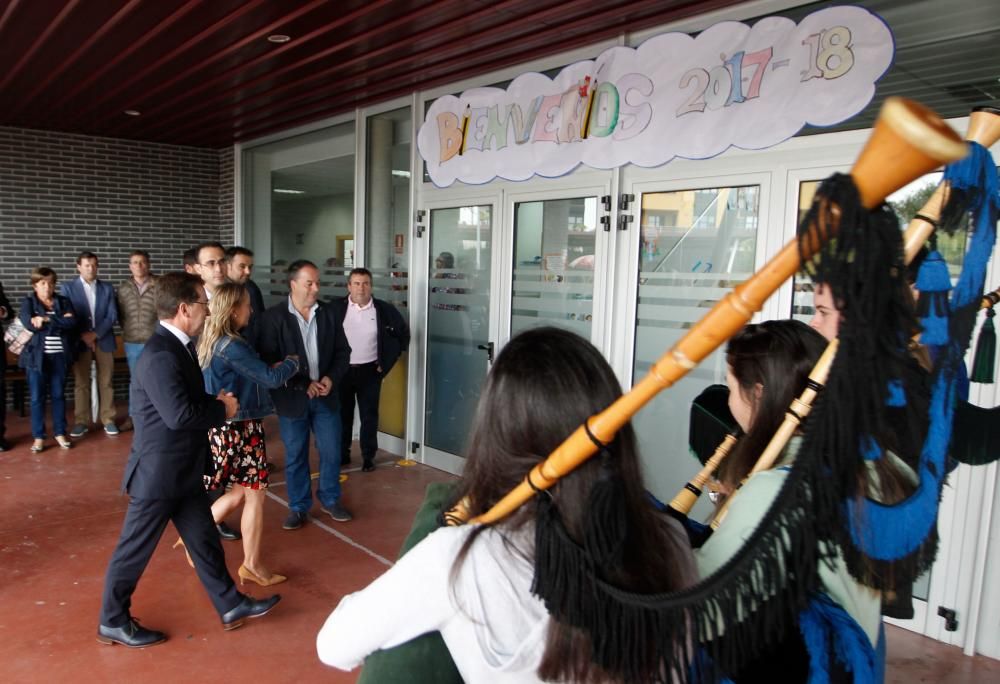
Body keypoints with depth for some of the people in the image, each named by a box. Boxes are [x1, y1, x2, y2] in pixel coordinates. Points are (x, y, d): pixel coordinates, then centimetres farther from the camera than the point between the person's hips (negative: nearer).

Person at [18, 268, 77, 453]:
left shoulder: (63, 301, 8)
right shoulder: (27, 302, 3)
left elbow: (72, 322, -9)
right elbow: (29, 324, -15)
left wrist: (46, 319, -16)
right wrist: (59, 320, -12)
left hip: (59, 356, 1)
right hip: (36, 356, -1)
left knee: (58, 395, 8)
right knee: (37, 397, 3)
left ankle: (60, 433, 18)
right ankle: (38, 437, 12)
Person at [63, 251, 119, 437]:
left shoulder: (107, 288, 9)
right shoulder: (68, 288, 4)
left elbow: (113, 315, 1)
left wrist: (95, 334, -10)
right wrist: (83, 336, -10)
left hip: (104, 341, 1)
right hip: (80, 342, -1)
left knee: (106, 383, 4)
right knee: (81, 384, 2)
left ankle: (108, 420, 11)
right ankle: (81, 422, 10)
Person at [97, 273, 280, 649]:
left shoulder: (177, 346, 7)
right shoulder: (160, 355, -25)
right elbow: (179, 414, -31)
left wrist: (216, 402, -4)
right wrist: (223, 409, -16)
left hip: (183, 471, 9)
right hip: (158, 472, -9)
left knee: (204, 540, 16)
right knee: (135, 550, 9)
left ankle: (231, 606, 28)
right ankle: (112, 622, 29)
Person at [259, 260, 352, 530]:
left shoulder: (329, 314, 3)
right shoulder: (273, 317, -8)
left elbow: (343, 351, 7)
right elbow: (269, 360, -12)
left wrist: (331, 379, -9)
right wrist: (304, 384, -16)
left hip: (325, 395, 3)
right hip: (292, 397, -3)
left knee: (331, 452, 8)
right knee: (295, 456, 9)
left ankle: (330, 500, 29)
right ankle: (298, 507, 25)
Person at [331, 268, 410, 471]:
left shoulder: (384, 309, -5)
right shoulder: (336, 308, -5)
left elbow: (403, 334, 5)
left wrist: (387, 361, 1)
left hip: (369, 371, 0)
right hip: (341, 370, 1)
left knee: (369, 416, 6)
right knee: (342, 414, 11)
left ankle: (368, 456, 20)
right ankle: (342, 453, 27)